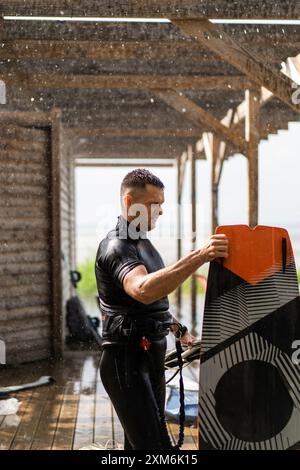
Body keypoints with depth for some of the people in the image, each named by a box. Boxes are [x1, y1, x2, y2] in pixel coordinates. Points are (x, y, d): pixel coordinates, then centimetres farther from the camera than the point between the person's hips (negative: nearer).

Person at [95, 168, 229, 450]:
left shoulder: (142, 244, 17)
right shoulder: (116, 246, -15)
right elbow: (143, 290, -37)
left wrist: (179, 329, 22)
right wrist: (199, 257, -44)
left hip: (150, 356, 10)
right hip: (127, 360, -10)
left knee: (139, 443, 15)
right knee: (155, 445, -16)